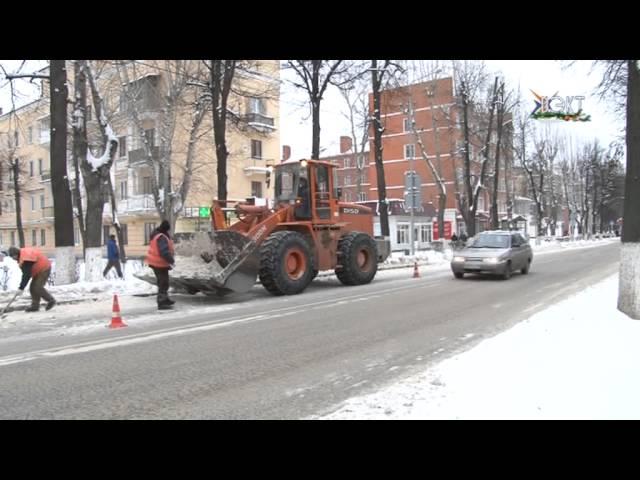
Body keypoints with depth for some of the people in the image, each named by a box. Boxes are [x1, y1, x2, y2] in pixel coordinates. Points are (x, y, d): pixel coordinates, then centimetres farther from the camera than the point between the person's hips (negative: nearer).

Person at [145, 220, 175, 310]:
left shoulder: (156, 234, 9)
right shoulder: (162, 238, -25)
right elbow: (164, 252, -32)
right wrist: (171, 260, -21)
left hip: (155, 262, 11)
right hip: (160, 263, -11)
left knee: (163, 282, 23)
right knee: (163, 283, -4)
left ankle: (165, 299, 36)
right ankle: (161, 303, 0)